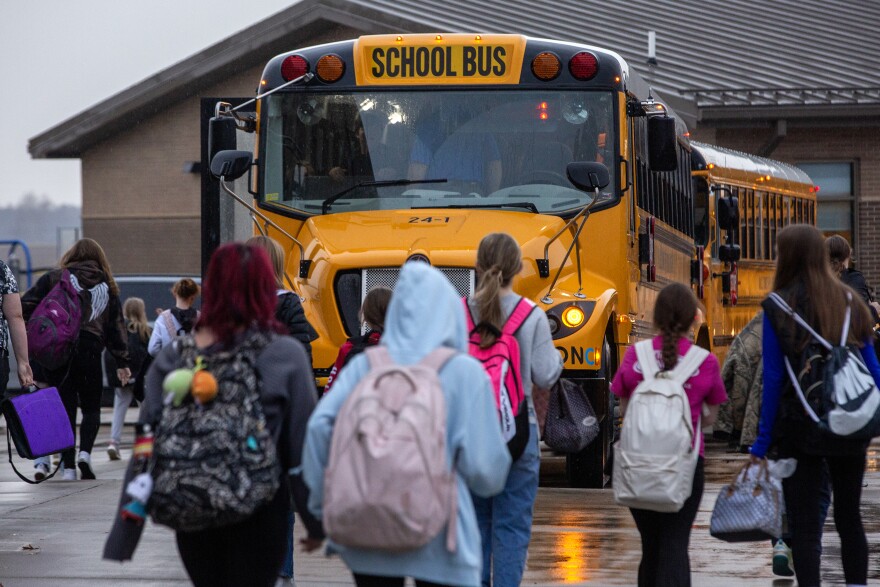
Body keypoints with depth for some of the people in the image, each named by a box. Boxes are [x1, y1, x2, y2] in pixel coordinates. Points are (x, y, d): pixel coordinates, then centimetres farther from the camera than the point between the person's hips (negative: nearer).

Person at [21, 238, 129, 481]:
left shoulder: (54, 278, 7)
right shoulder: (107, 287, 13)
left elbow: (26, 306, 0)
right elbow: (116, 327, 12)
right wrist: (122, 362, 13)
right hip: (89, 350, 0)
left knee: (65, 408, 5)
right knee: (91, 407, 13)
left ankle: (68, 465, -1)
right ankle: (85, 451, -10)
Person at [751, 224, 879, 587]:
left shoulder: (778, 307, -7)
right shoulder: (850, 301, 4)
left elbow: (773, 378, -8)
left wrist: (762, 443, -5)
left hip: (799, 430, -4)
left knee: (804, 524, 1)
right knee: (849, 518, 16)